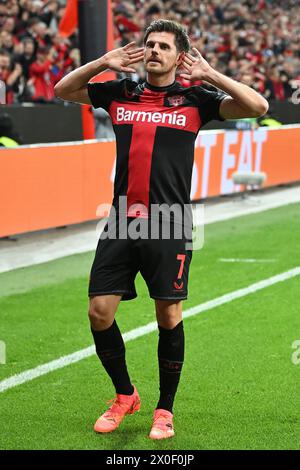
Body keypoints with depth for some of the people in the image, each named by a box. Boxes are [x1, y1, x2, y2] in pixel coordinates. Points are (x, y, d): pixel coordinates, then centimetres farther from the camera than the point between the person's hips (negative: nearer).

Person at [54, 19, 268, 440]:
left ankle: (165, 409, 18)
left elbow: (258, 107, -5)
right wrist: (103, 62, 4)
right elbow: (63, 90, 18)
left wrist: (209, 74, -10)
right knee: (99, 311, 0)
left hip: (169, 226, -3)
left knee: (169, 316, 1)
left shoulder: (194, 100, 1)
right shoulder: (120, 93, 10)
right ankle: (125, 395, 22)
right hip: (121, 222, 3)